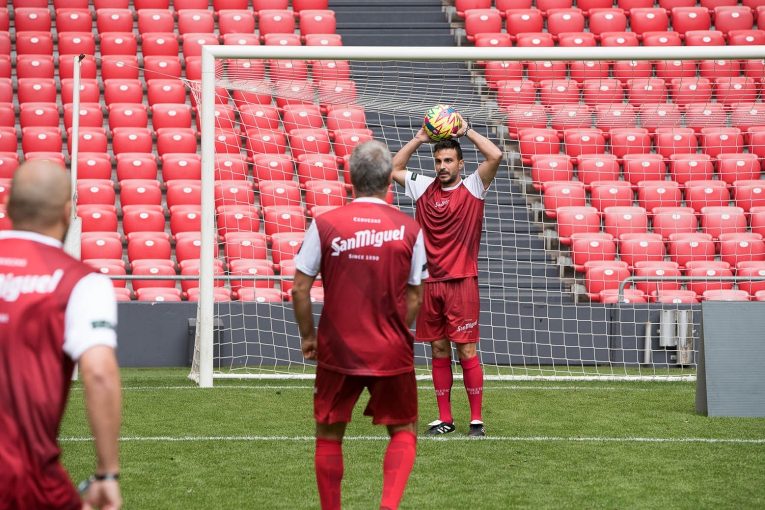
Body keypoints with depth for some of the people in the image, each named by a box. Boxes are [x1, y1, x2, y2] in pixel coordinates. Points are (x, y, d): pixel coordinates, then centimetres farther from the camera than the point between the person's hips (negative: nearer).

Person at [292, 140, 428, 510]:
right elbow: (414, 297, 1)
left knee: (329, 434, 17)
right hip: (392, 354, 0)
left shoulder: (324, 225, -7)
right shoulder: (409, 229, -5)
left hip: (337, 351, 0)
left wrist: (307, 337, 9)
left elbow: (299, 289, -5)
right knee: (403, 431, 16)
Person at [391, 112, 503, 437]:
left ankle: (476, 419, 1)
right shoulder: (424, 188, 10)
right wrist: (419, 139, 10)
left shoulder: (472, 188, -1)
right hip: (430, 283, 4)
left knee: (466, 351, -4)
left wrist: (467, 132, -6)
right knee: (439, 352, 7)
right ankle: (444, 418, 14)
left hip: (461, 282, -4)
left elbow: (496, 156, -13)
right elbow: (394, 169, 17)